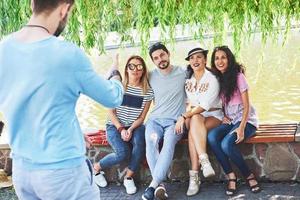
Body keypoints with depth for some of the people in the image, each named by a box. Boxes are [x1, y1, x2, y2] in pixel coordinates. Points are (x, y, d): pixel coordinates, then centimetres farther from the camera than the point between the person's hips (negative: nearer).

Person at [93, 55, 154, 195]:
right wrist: (121, 129, -14)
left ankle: (128, 178, -14)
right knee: (123, 153, -27)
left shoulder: (147, 92, -2)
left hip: (135, 126, 2)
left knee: (140, 143, -33)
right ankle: (96, 167, 3)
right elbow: (111, 112, -4)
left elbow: (141, 117, 1)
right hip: (115, 126, -2)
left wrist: (130, 130, -16)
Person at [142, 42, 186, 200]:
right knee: (151, 141, -30)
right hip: (155, 119, 2)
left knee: (169, 142, -33)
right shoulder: (151, 76, 9)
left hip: (175, 121, -2)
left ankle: (154, 183, -35)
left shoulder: (183, 73, 3)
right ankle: (160, 184, -32)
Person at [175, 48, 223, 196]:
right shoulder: (187, 79, 9)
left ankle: (194, 176, -38)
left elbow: (205, 105, -18)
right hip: (194, 116, 3)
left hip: (213, 116, -3)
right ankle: (205, 162, -43)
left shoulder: (212, 79, -9)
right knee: (195, 120, -33)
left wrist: (184, 117, -24)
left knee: (194, 125, -34)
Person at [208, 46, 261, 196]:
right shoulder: (217, 79, 8)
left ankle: (249, 176, -11)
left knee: (226, 144, -31)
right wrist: (223, 116, -2)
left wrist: (241, 127, -23)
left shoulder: (238, 76, -8)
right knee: (211, 137, -27)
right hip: (229, 121, 5)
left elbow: (246, 105, -10)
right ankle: (231, 176, -19)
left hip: (246, 120, -5)